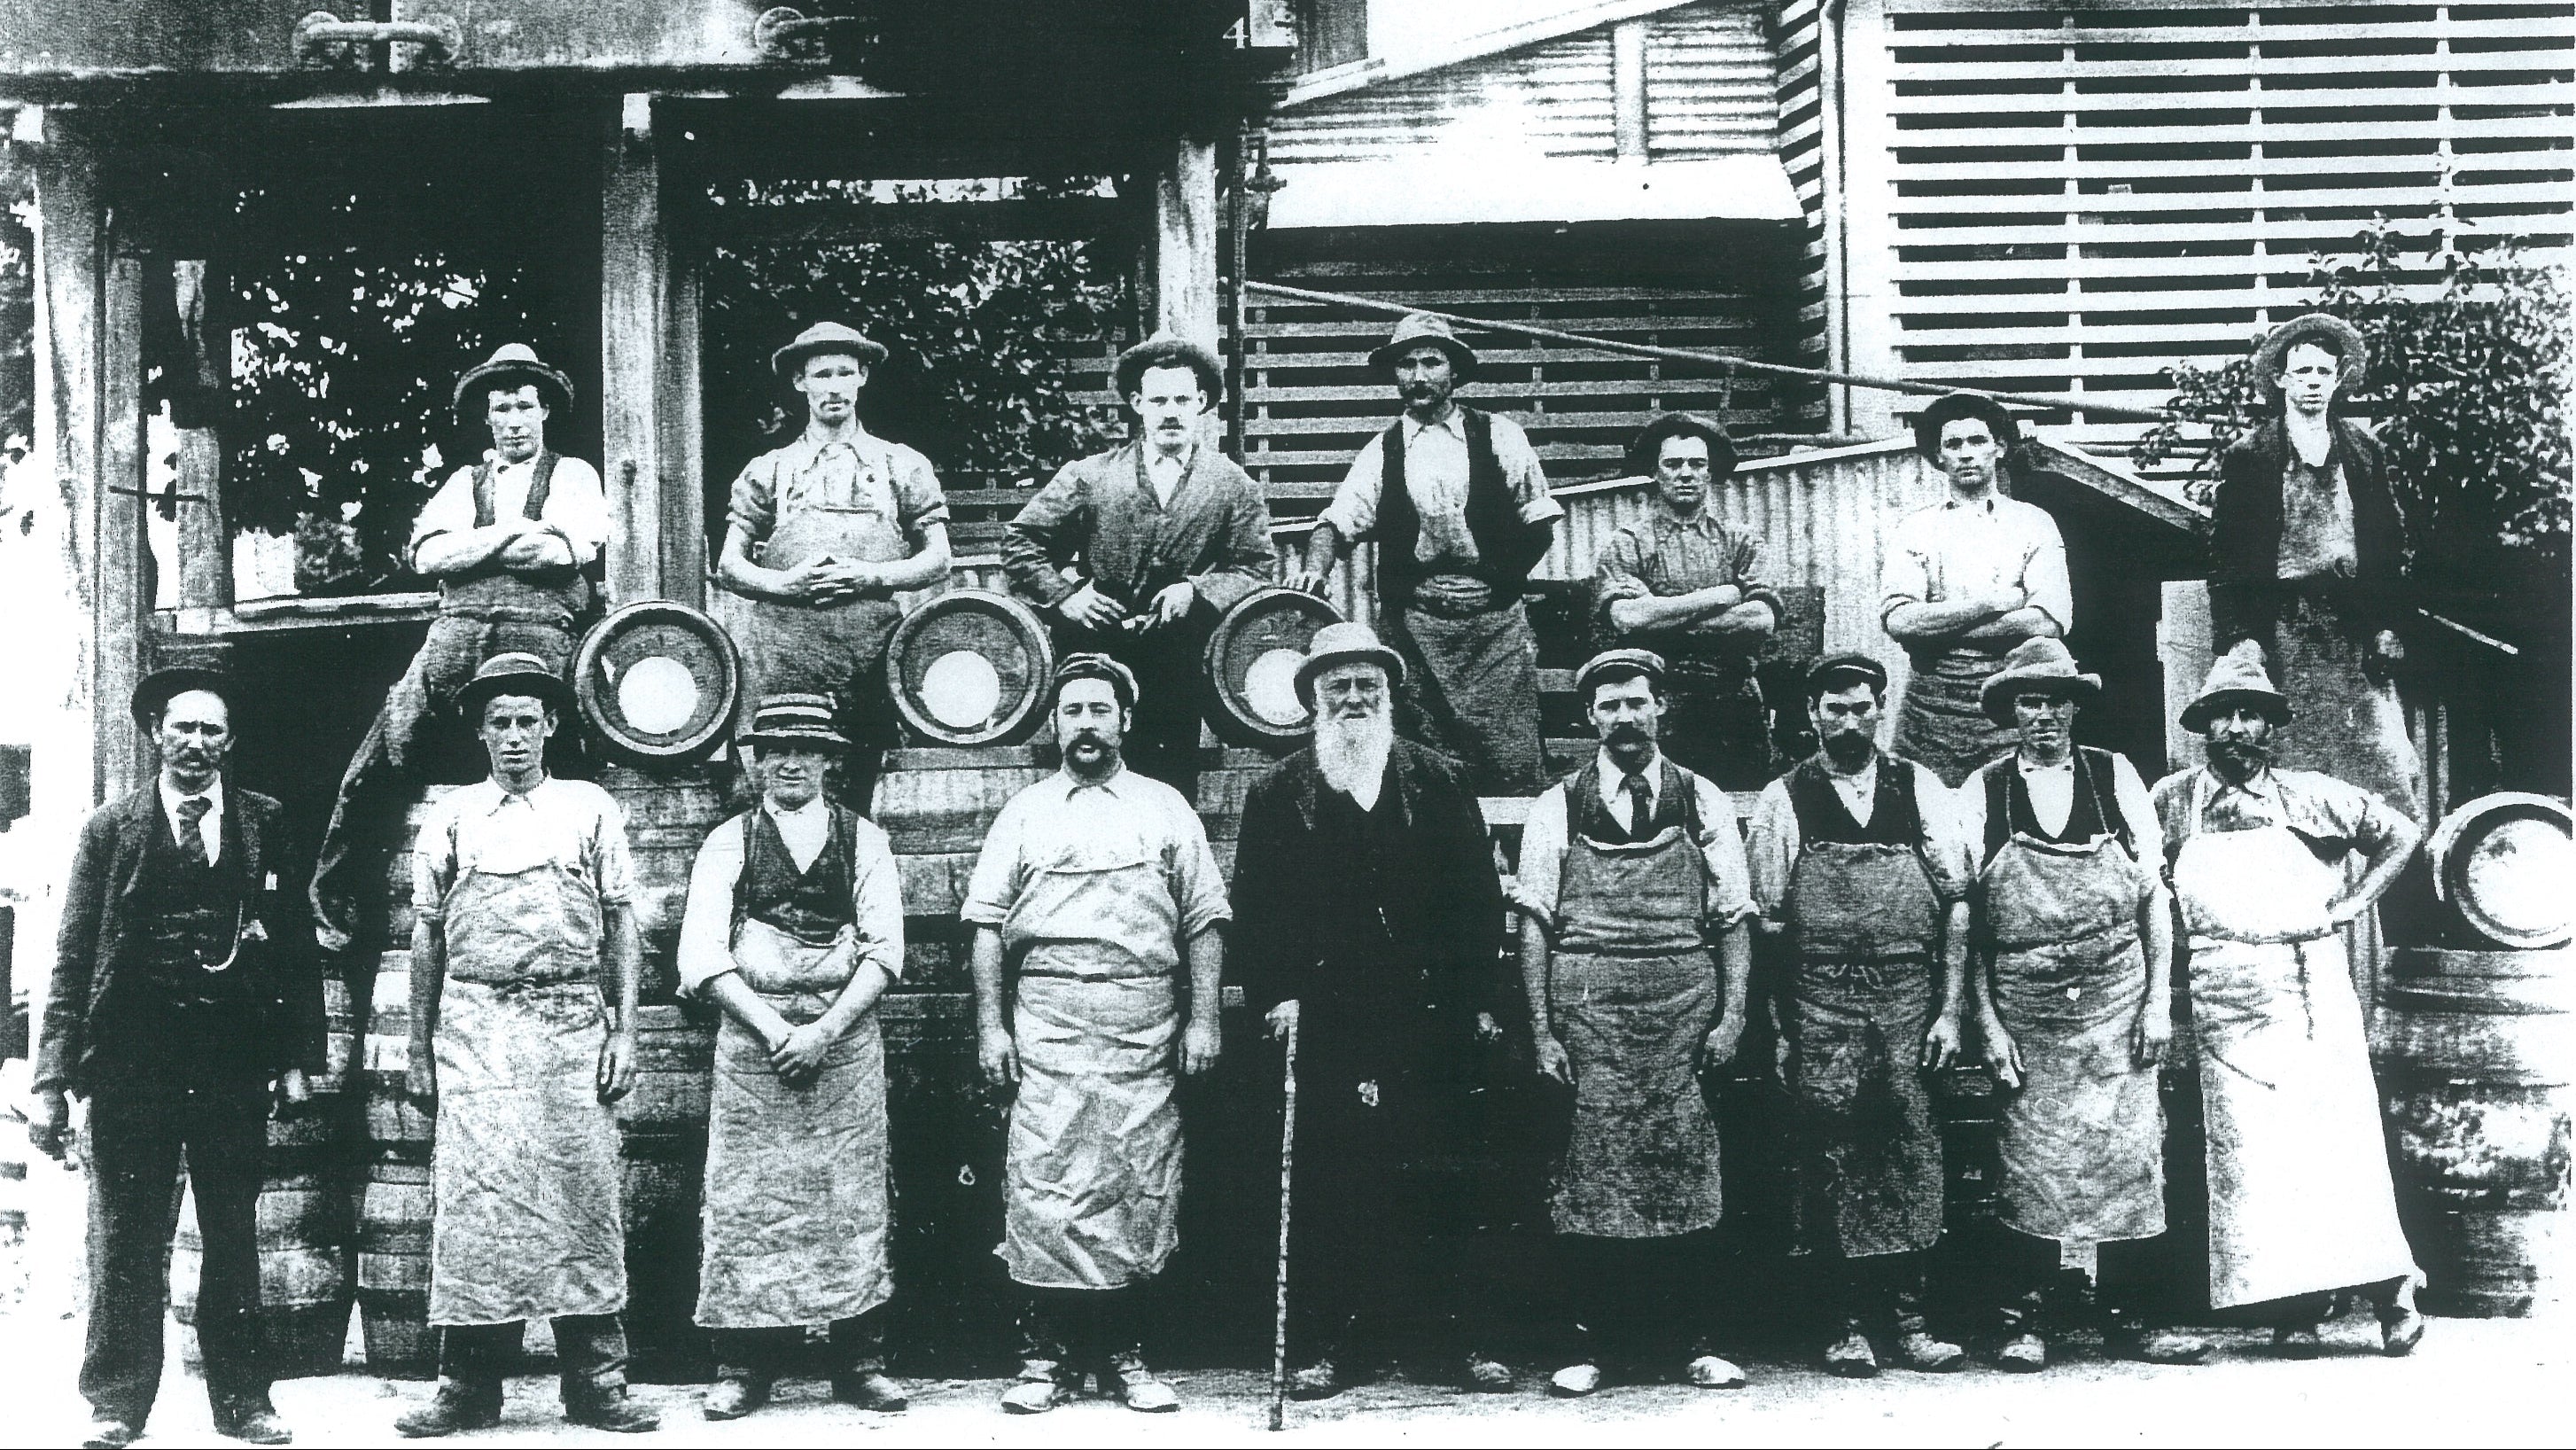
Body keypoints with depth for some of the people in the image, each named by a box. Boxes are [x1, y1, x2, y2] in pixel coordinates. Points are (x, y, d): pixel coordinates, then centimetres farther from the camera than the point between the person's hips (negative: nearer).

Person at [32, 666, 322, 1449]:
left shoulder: (265, 825, 7)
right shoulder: (111, 828, 5)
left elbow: (296, 945, 7)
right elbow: (73, 957, 3)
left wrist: (298, 1057, 0)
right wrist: (52, 1077, -4)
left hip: (234, 1058, 1)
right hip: (131, 1061, -1)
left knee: (234, 1237, 7)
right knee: (126, 1238, 2)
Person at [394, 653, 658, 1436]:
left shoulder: (591, 809, 11)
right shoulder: (450, 817, 11)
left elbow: (620, 925, 9)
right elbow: (427, 937, 12)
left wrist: (624, 1030, 1)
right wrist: (418, 1048, 9)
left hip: (573, 1020, 0)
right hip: (475, 1023, 0)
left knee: (582, 1193, -2)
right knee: (475, 1195, -5)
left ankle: (595, 1384, 2)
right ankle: (468, 1387, 0)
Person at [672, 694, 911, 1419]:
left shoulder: (864, 841, 9)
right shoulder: (728, 843, 8)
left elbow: (884, 948, 1)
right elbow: (702, 955, 0)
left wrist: (825, 1028, -11)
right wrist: (773, 1028, -12)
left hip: (845, 1034, 1)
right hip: (751, 1034, 0)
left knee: (854, 1201, 1)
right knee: (746, 1200, -2)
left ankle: (860, 1363, 7)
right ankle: (742, 1368, 4)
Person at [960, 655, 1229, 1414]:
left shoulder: (1166, 809, 11)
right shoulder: (1024, 814, 11)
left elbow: (1204, 922, 8)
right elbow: (988, 925, 8)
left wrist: (1204, 1018, -1)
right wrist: (990, 1026, -1)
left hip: (1146, 1035, 1)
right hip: (1045, 1030, 0)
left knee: (1139, 1192, 1)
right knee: (1042, 1189, -5)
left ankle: (1124, 1355, 10)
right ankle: (1046, 1357, 2)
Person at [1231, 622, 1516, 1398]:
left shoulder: (1441, 782, 9)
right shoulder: (1278, 794, 7)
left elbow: (1478, 896, 7)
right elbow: (1253, 906, 5)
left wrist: (1478, 1000, 1)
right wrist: (1275, 994, -6)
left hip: (1431, 1020, 1)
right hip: (1322, 1022, 0)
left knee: (1441, 1183, 3)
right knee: (1324, 1188, -1)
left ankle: (1464, 1338, 11)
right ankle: (1325, 1344, 6)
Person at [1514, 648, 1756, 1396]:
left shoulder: (1703, 802, 8)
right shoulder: (1557, 807, 7)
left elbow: (1734, 918, 7)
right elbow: (1536, 922, 4)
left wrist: (1732, 1015, -2)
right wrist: (1542, 1030, -3)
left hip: (1686, 1010, 1)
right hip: (1587, 1010, 0)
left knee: (1687, 1172, 0)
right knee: (1588, 1171, -2)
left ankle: (1692, 1342, 9)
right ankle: (1587, 1345, 5)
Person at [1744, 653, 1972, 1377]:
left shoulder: (1920, 790, 8)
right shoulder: (1783, 800, 5)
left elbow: (1956, 904, 6)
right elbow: (1767, 920, 5)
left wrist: (1950, 1009, -1)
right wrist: (1777, 1028, 0)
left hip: (1910, 1002, 1)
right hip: (1821, 1009, -1)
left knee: (1911, 1156, 0)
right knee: (1834, 1161, 0)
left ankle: (1909, 1322, 6)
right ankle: (1851, 1325, 7)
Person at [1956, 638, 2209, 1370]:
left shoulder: (2116, 777, 5)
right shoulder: (1982, 793, 3)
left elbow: (2155, 894, 6)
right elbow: (1969, 920, 2)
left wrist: (2159, 1000, 0)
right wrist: (1987, 1022, -3)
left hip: (2118, 1001, 1)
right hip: (2027, 1012, -1)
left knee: (2129, 1159, 1)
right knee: (2030, 1166, -1)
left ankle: (2126, 1318, 9)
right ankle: (2027, 1320, 8)